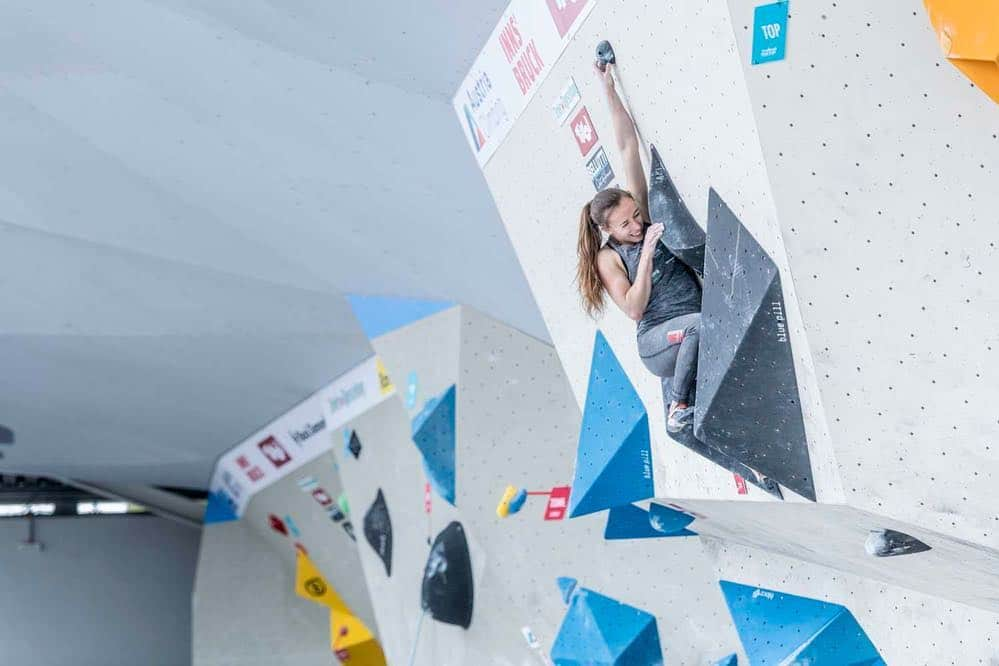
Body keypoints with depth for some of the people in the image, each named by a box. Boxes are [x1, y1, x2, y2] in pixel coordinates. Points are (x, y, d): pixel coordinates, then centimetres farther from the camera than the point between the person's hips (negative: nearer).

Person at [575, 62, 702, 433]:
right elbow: (634, 310, -12)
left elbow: (627, 147, 5)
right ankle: (679, 406, -14)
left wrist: (609, 88, 4)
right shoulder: (608, 258, 1)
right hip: (657, 341, -6)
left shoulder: (643, 214, 8)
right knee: (701, 322, -32)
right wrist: (646, 255, -16)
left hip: (691, 339, 6)